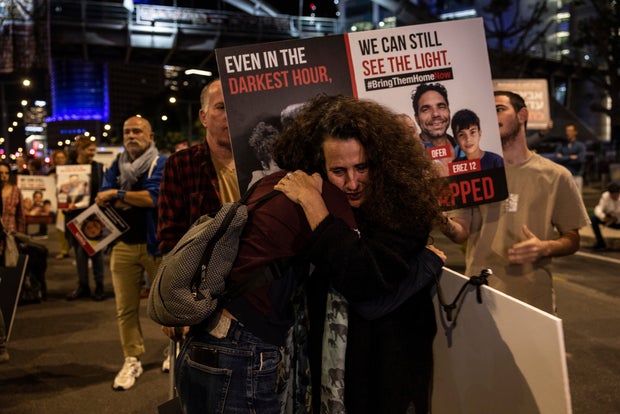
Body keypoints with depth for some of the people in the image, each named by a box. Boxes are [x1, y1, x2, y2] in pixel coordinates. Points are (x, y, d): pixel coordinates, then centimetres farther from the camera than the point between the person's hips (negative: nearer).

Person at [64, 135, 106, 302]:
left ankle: (99, 286, 12)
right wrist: (66, 205, -11)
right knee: (79, 250, 9)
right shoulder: (67, 167, 1)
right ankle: (82, 286, 20)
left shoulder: (98, 167, -1)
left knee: (95, 249, 3)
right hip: (74, 214, 2)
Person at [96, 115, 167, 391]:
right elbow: (103, 200, -2)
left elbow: (154, 197, -18)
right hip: (123, 244, 4)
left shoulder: (162, 164, -3)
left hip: (155, 243, -4)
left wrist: (117, 195, -11)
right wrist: (136, 200, -15)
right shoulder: (116, 166, 11)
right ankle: (132, 360, 15)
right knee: (125, 308, 4)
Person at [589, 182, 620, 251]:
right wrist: (603, 217, -44)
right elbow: (598, 208, -23)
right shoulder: (605, 196, -15)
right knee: (592, 218, -22)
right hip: (609, 219, 2)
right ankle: (600, 242, -11)